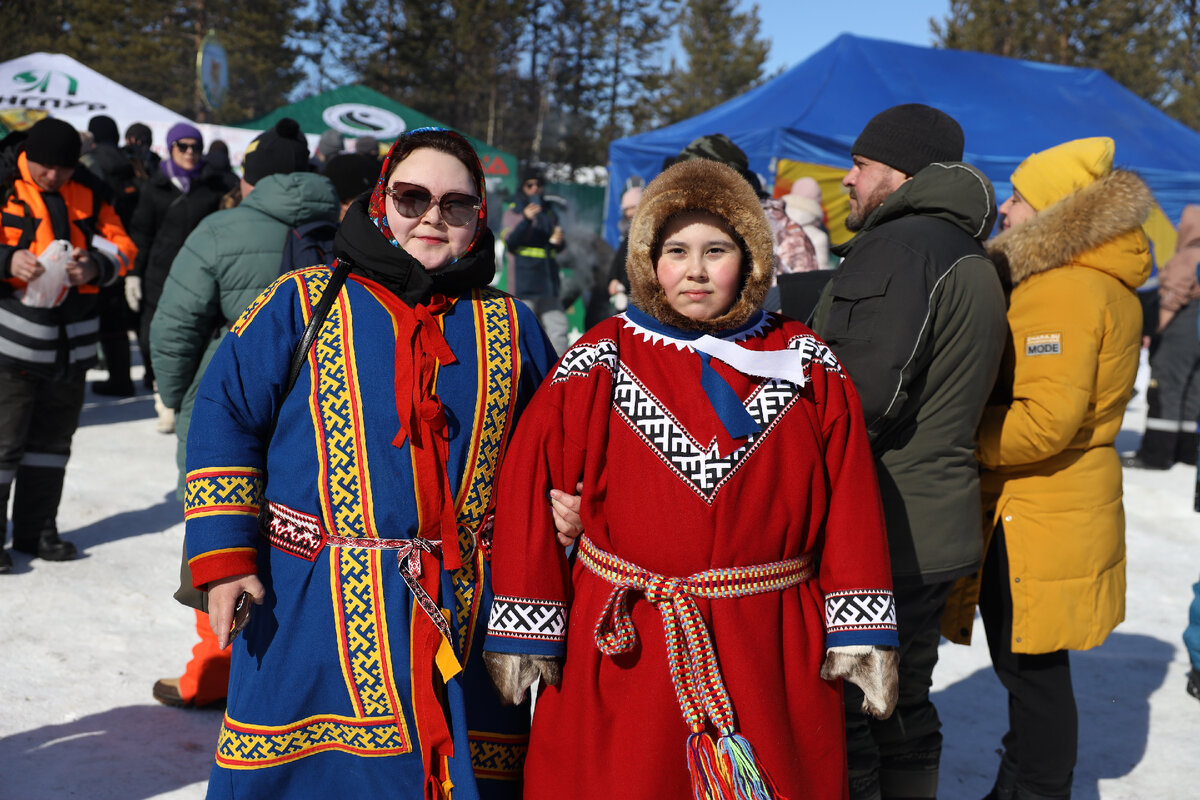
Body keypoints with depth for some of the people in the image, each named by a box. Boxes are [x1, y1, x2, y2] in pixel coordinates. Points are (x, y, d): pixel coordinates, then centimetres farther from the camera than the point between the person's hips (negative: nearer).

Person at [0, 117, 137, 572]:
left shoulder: (87, 193, 7)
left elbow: (120, 245, 6)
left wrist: (95, 266, -15)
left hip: (72, 342, 5)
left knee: (53, 439, 14)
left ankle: (36, 530, 27)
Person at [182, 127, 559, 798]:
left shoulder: (510, 326, 9)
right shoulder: (303, 303, 1)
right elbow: (224, 416, 0)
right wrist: (224, 556, -6)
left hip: (469, 616, 2)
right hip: (314, 608, -2)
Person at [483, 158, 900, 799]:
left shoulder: (807, 365, 3)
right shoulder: (598, 364, -2)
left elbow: (850, 499, 2)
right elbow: (529, 488, -3)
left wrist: (860, 629, -2)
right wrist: (525, 629, -5)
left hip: (773, 649, 1)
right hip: (622, 648, -1)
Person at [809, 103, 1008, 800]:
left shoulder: (899, 248, -15)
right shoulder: (974, 261, 17)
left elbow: (863, 395, -24)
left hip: (872, 536, -10)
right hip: (937, 530, 10)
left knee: (842, 719, -2)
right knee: (903, 707, 20)